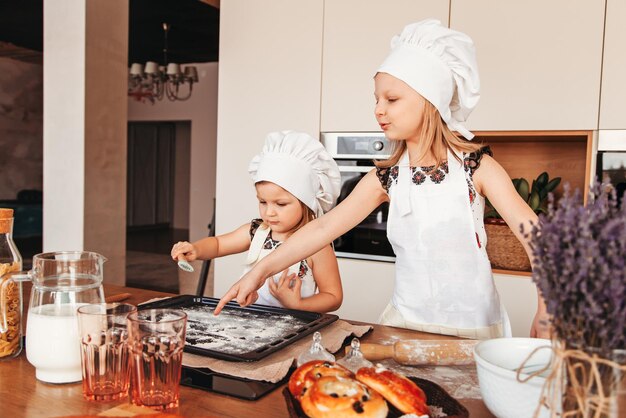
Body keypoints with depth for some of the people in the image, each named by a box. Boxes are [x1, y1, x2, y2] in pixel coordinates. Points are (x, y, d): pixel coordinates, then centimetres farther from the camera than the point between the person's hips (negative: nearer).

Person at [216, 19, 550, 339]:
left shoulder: (476, 167, -8)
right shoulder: (385, 178, -1)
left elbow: (533, 232, -15)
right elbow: (324, 227, -5)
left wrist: (546, 309, -27)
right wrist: (261, 270, -10)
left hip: (473, 328, -2)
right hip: (406, 323, 2)